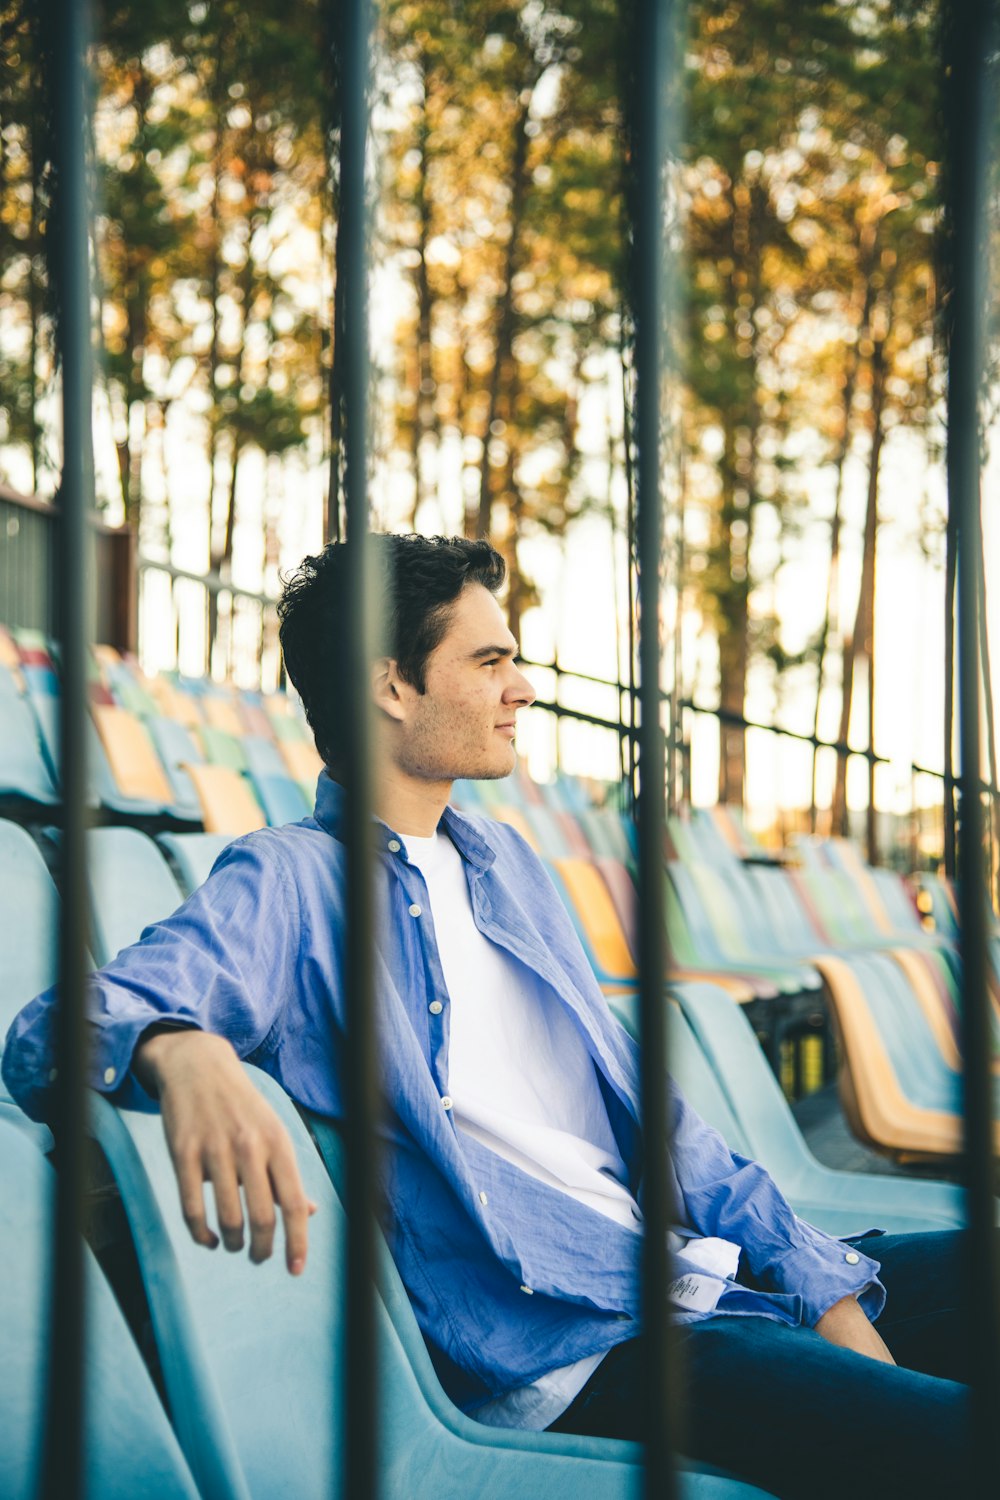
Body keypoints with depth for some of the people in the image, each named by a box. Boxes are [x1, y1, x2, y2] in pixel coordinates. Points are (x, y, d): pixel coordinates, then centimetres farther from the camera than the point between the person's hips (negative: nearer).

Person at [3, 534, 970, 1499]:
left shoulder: (505, 865, 21)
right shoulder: (289, 883, -2)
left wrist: (821, 1285, 8)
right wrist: (178, 1050, -42)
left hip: (703, 1276, 8)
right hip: (576, 1340, -8)